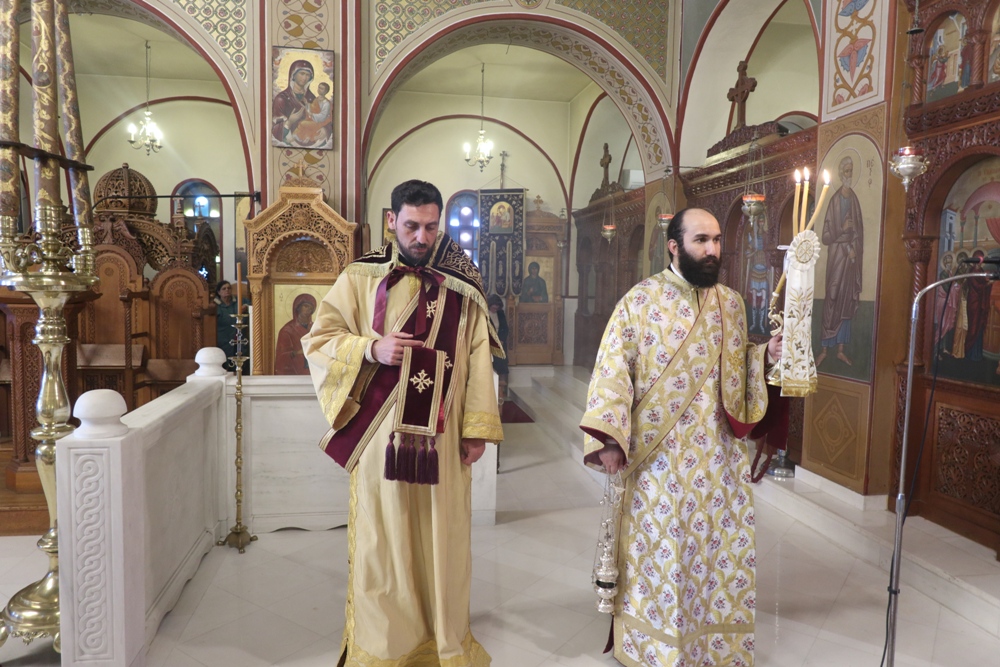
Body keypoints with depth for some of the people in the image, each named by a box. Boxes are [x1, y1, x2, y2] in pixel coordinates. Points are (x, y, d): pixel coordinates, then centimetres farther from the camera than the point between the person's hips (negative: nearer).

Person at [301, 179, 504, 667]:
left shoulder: (462, 286, 4)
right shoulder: (361, 278, 0)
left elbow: (478, 359, 3)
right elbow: (317, 341, 0)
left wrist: (477, 427, -2)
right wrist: (371, 348, -17)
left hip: (441, 438, 2)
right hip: (381, 434, -1)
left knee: (441, 537, 12)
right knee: (382, 538, 9)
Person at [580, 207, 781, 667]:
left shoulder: (732, 302, 8)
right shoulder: (641, 300, -8)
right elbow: (614, 371, -11)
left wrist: (765, 355, -3)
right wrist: (608, 438, -20)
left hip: (719, 453, 5)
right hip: (660, 454, -4)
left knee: (719, 547, 14)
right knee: (661, 552, 7)